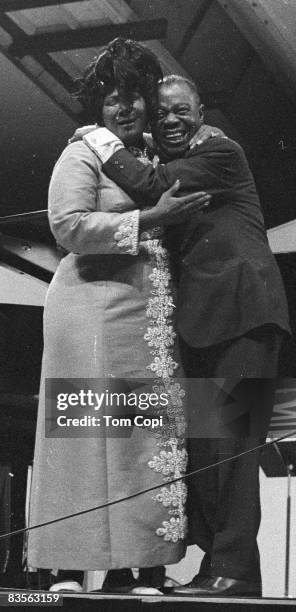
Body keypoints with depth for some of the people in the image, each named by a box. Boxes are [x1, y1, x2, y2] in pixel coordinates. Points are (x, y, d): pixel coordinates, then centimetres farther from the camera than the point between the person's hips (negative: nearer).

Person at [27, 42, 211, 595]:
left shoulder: (155, 160, 21)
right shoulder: (83, 156, 2)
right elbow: (70, 227, -12)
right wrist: (152, 219, -14)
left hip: (152, 316, 7)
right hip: (95, 306, -7)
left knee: (153, 435, 0)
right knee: (92, 432, -9)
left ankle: (131, 565, 1)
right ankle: (71, 567, -8)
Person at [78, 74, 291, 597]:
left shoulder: (221, 152, -2)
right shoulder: (173, 168, 22)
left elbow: (154, 188, -14)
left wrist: (104, 143, -3)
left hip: (240, 310, -9)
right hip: (200, 319, 9)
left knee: (227, 434, -14)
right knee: (199, 443, 7)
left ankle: (235, 571, -15)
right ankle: (216, 563, 12)